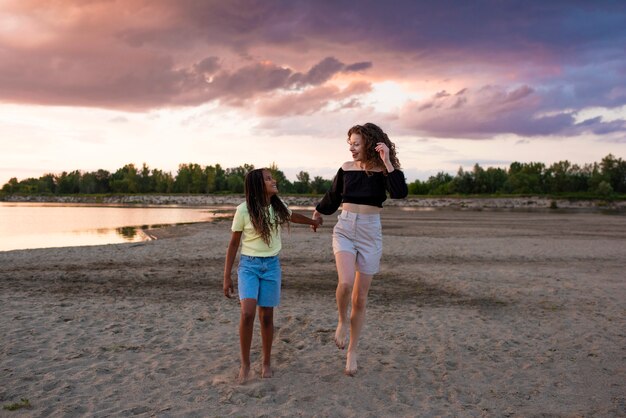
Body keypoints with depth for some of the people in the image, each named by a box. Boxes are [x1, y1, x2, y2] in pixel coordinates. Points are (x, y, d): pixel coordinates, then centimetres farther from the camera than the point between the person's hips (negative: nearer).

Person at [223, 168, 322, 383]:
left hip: (271, 265, 3)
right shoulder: (244, 210, -11)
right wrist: (227, 276, -4)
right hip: (249, 265, -3)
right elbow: (233, 244, -4)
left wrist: (313, 221, 43)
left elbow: (292, 216, 25)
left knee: (266, 316, 5)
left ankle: (266, 362, 23)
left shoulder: (278, 206, 0)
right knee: (247, 313, -18)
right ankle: (245, 363, 0)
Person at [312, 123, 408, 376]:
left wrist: (387, 162, -25)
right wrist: (319, 210, 35)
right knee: (345, 282, -27)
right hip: (344, 229, 1)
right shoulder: (346, 168, 3)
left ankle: (352, 352, 22)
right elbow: (333, 195, 20)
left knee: (360, 298, 5)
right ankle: (342, 321, 5)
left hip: (370, 234, -1)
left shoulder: (384, 170, -5)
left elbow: (400, 193, -23)